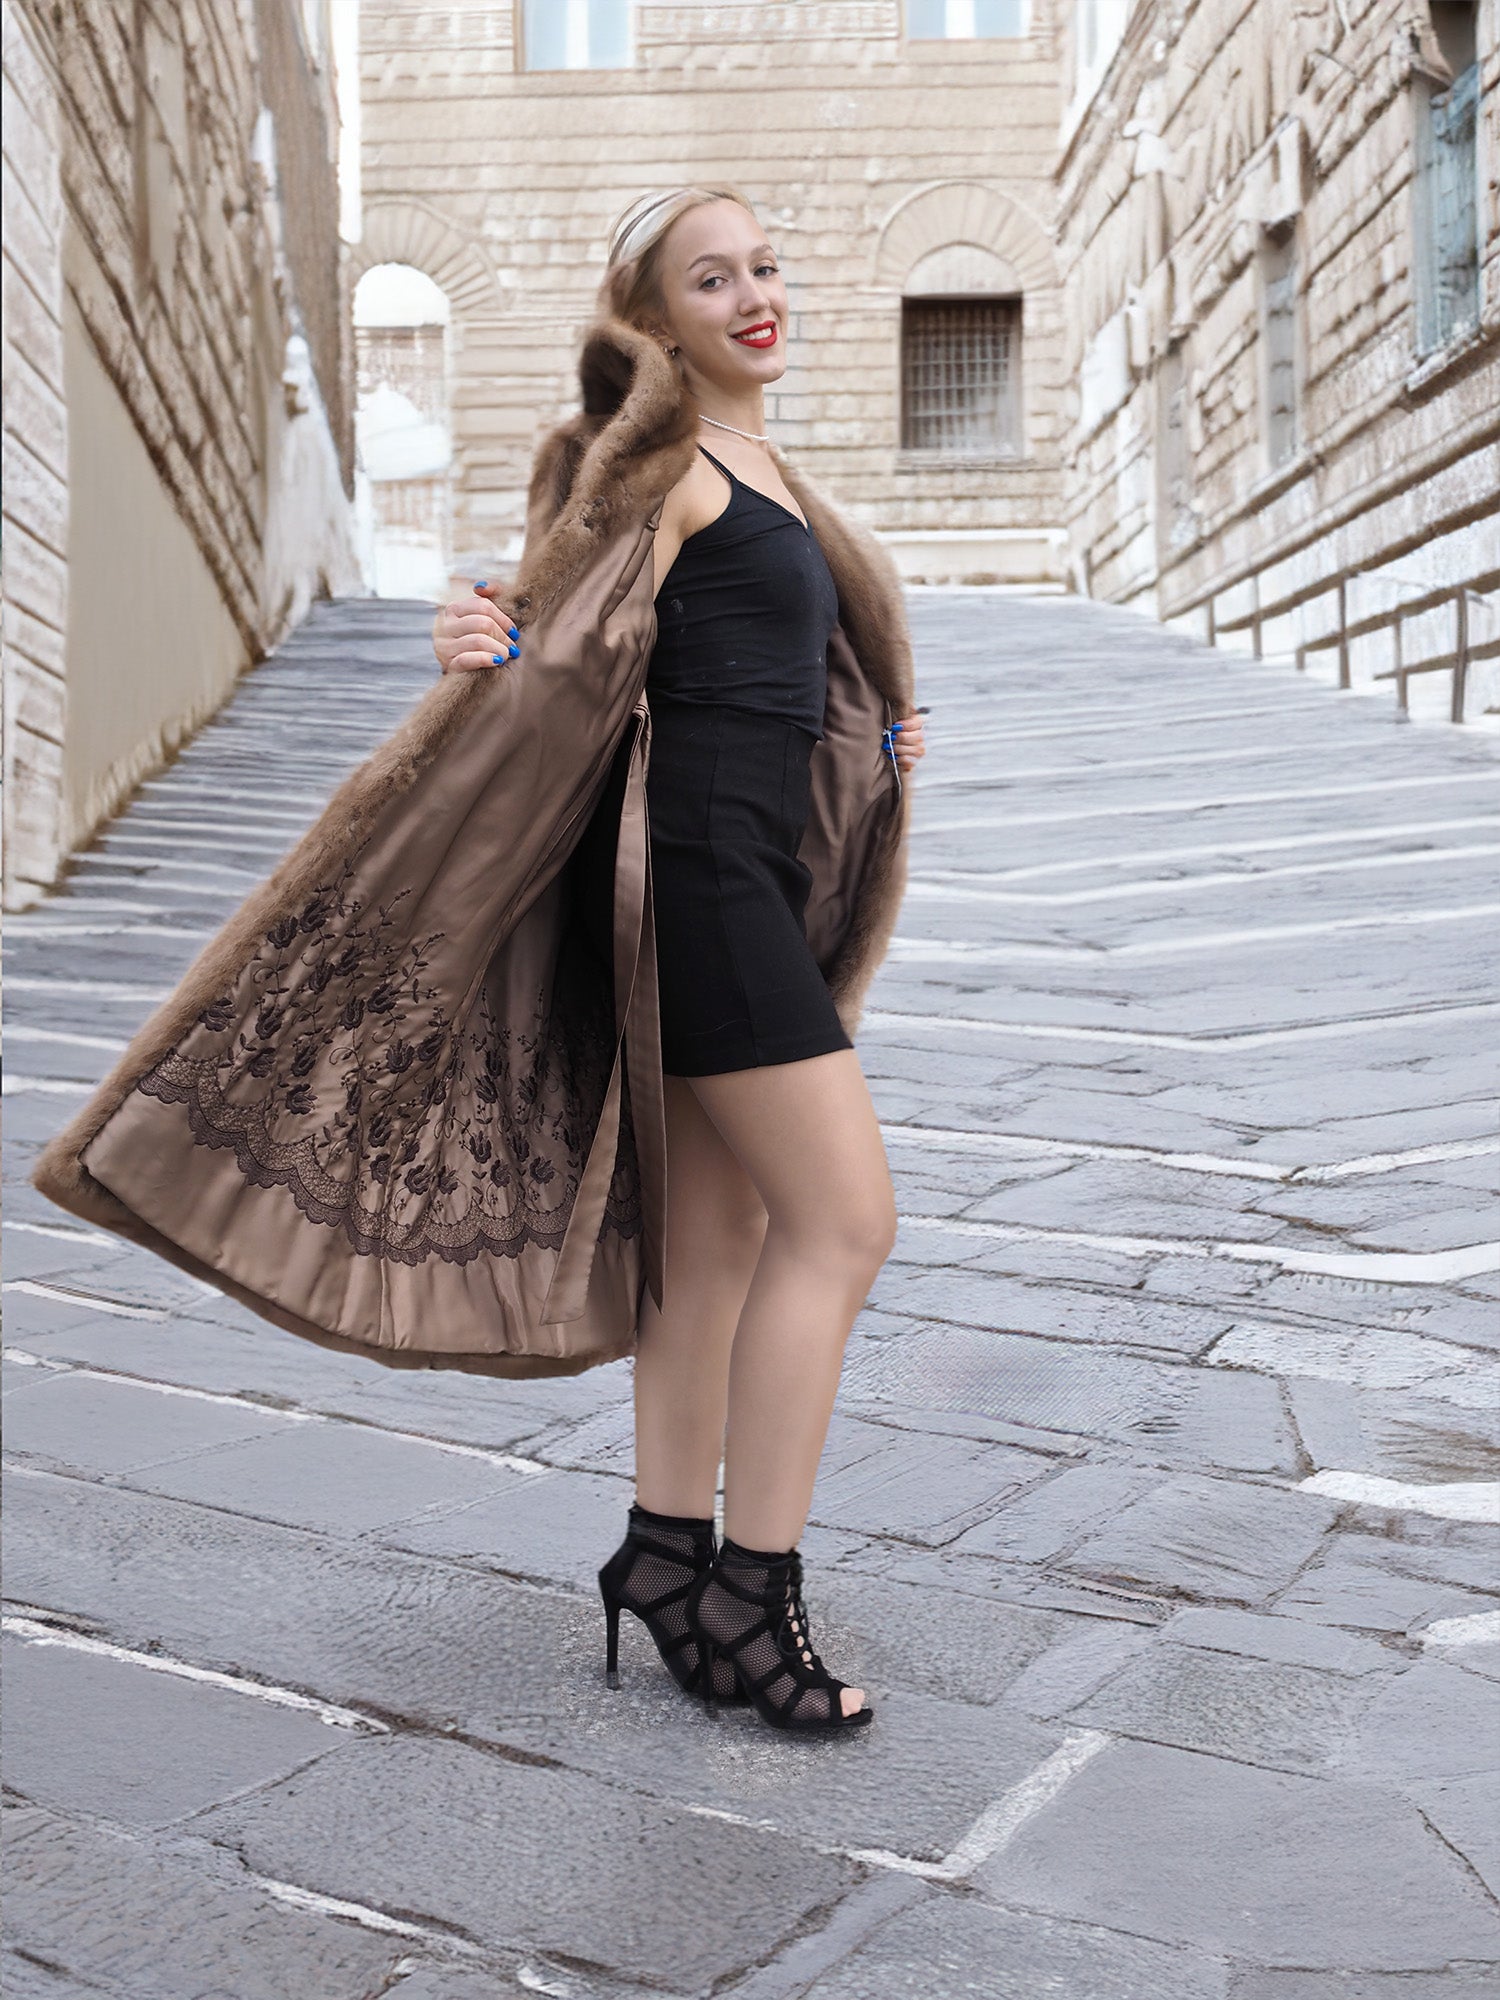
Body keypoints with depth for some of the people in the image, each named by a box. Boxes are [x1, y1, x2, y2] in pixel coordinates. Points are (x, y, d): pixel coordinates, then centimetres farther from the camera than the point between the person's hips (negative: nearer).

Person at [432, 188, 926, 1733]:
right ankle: (752, 1589, -3)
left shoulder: (758, 466, 22)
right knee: (844, 1214, -10)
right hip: (697, 861, -10)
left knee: (720, 1229, 10)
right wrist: (488, 654, -35)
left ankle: (669, 1548, 19)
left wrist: (868, 748, 20)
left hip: (745, 870, 10)